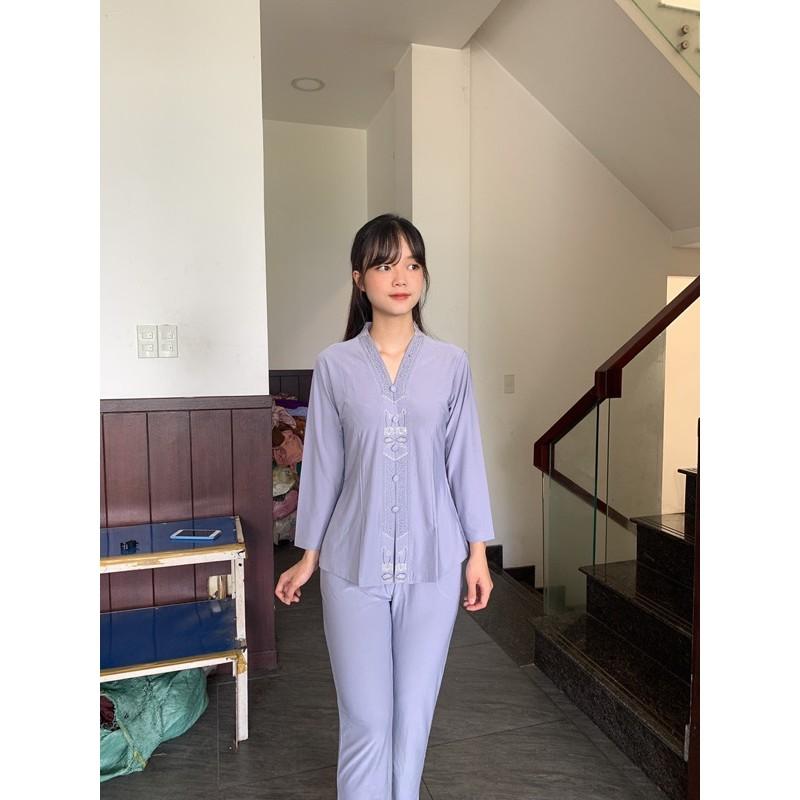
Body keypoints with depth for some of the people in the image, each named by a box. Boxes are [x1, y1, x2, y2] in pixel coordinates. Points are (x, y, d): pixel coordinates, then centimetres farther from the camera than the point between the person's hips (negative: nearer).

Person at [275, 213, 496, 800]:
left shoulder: (451, 363, -1)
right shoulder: (335, 365, -3)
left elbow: (465, 459, 2)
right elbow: (323, 465, 1)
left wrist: (478, 551, 2)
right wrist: (308, 556, 5)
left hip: (432, 563, 1)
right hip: (354, 564, -1)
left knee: (415, 712, 16)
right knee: (366, 718, 8)